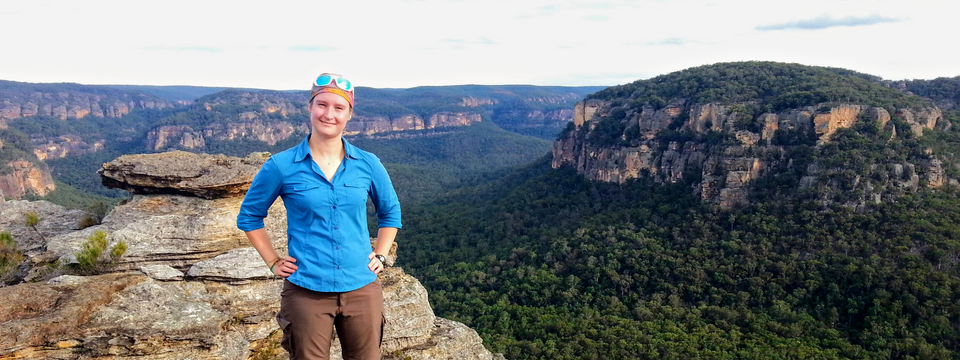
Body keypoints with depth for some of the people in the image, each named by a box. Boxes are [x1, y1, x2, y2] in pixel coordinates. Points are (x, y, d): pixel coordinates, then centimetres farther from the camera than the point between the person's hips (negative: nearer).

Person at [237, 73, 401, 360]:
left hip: (362, 289, 2)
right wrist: (273, 262, 2)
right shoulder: (282, 166, -5)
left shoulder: (368, 164, 0)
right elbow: (249, 216, 8)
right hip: (306, 291, -2)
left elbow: (390, 212, 16)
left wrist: (380, 256, 6)